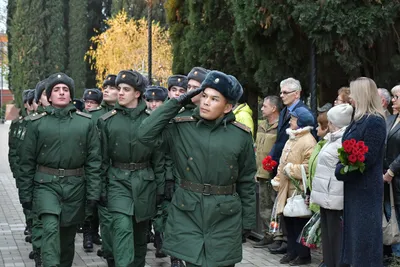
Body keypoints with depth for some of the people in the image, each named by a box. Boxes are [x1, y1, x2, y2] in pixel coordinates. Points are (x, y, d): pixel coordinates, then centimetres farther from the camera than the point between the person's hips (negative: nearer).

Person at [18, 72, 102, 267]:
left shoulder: (86, 123, 3)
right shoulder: (37, 123, 1)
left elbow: (93, 160, 3)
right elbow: (27, 161, 5)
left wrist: (93, 192, -2)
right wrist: (25, 194, 4)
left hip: (75, 186, 2)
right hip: (46, 184, -2)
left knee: (68, 234, 13)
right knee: (51, 228, -21)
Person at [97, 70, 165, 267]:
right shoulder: (107, 121, 0)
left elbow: (159, 157, 3)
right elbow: (102, 158, 3)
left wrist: (161, 188, 1)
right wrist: (101, 188, 0)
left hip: (145, 181, 1)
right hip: (118, 179, -1)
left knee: (140, 230, 13)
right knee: (122, 228, -17)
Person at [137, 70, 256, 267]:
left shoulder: (241, 136, -1)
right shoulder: (181, 128, -1)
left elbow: (247, 181, 5)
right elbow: (145, 135, -14)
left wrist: (248, 221, 7)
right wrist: (177, 103, -11)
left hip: (225, 216, 0)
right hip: (188, 213, 0)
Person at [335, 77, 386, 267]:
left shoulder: (374, 122, -17)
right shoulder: (360, 120, 13)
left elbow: (367, 158, -21)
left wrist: (340, 171, -12)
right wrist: (342, 167, 2)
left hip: (366, 188, -9)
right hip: (355, 186, 9)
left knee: (364, 234, -3)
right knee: (354, 231, 14)